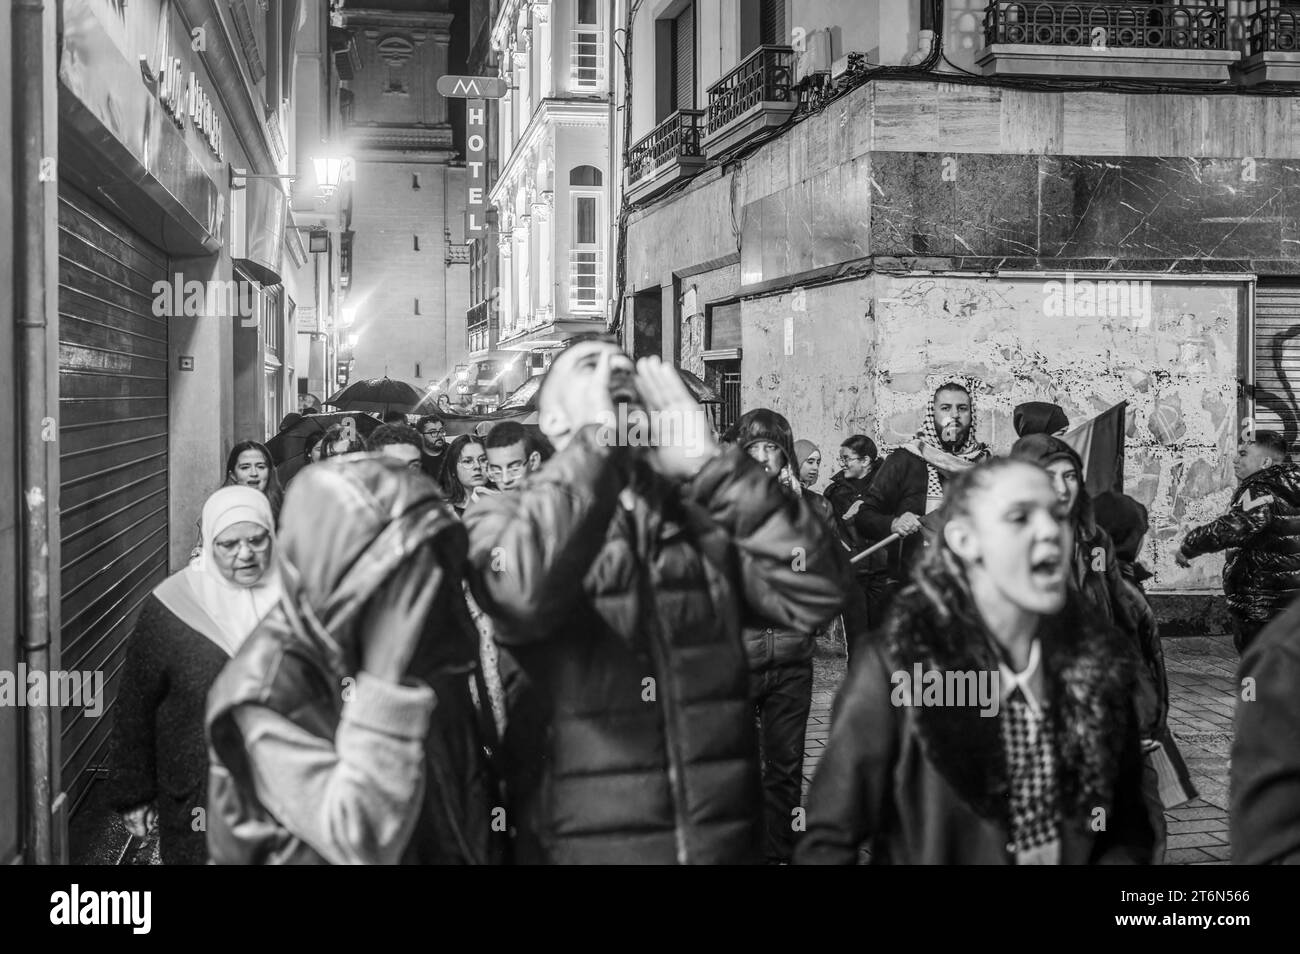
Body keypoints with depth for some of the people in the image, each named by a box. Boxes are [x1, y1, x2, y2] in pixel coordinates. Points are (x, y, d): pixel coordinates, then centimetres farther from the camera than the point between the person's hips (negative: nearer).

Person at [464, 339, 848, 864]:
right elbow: (523, 591, -23)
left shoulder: (703, 515, 8)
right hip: (586, 845, -3)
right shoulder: (506, 516, 0)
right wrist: (598, 436, -15)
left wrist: (707, 464, -10)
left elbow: (816, 592, -7)